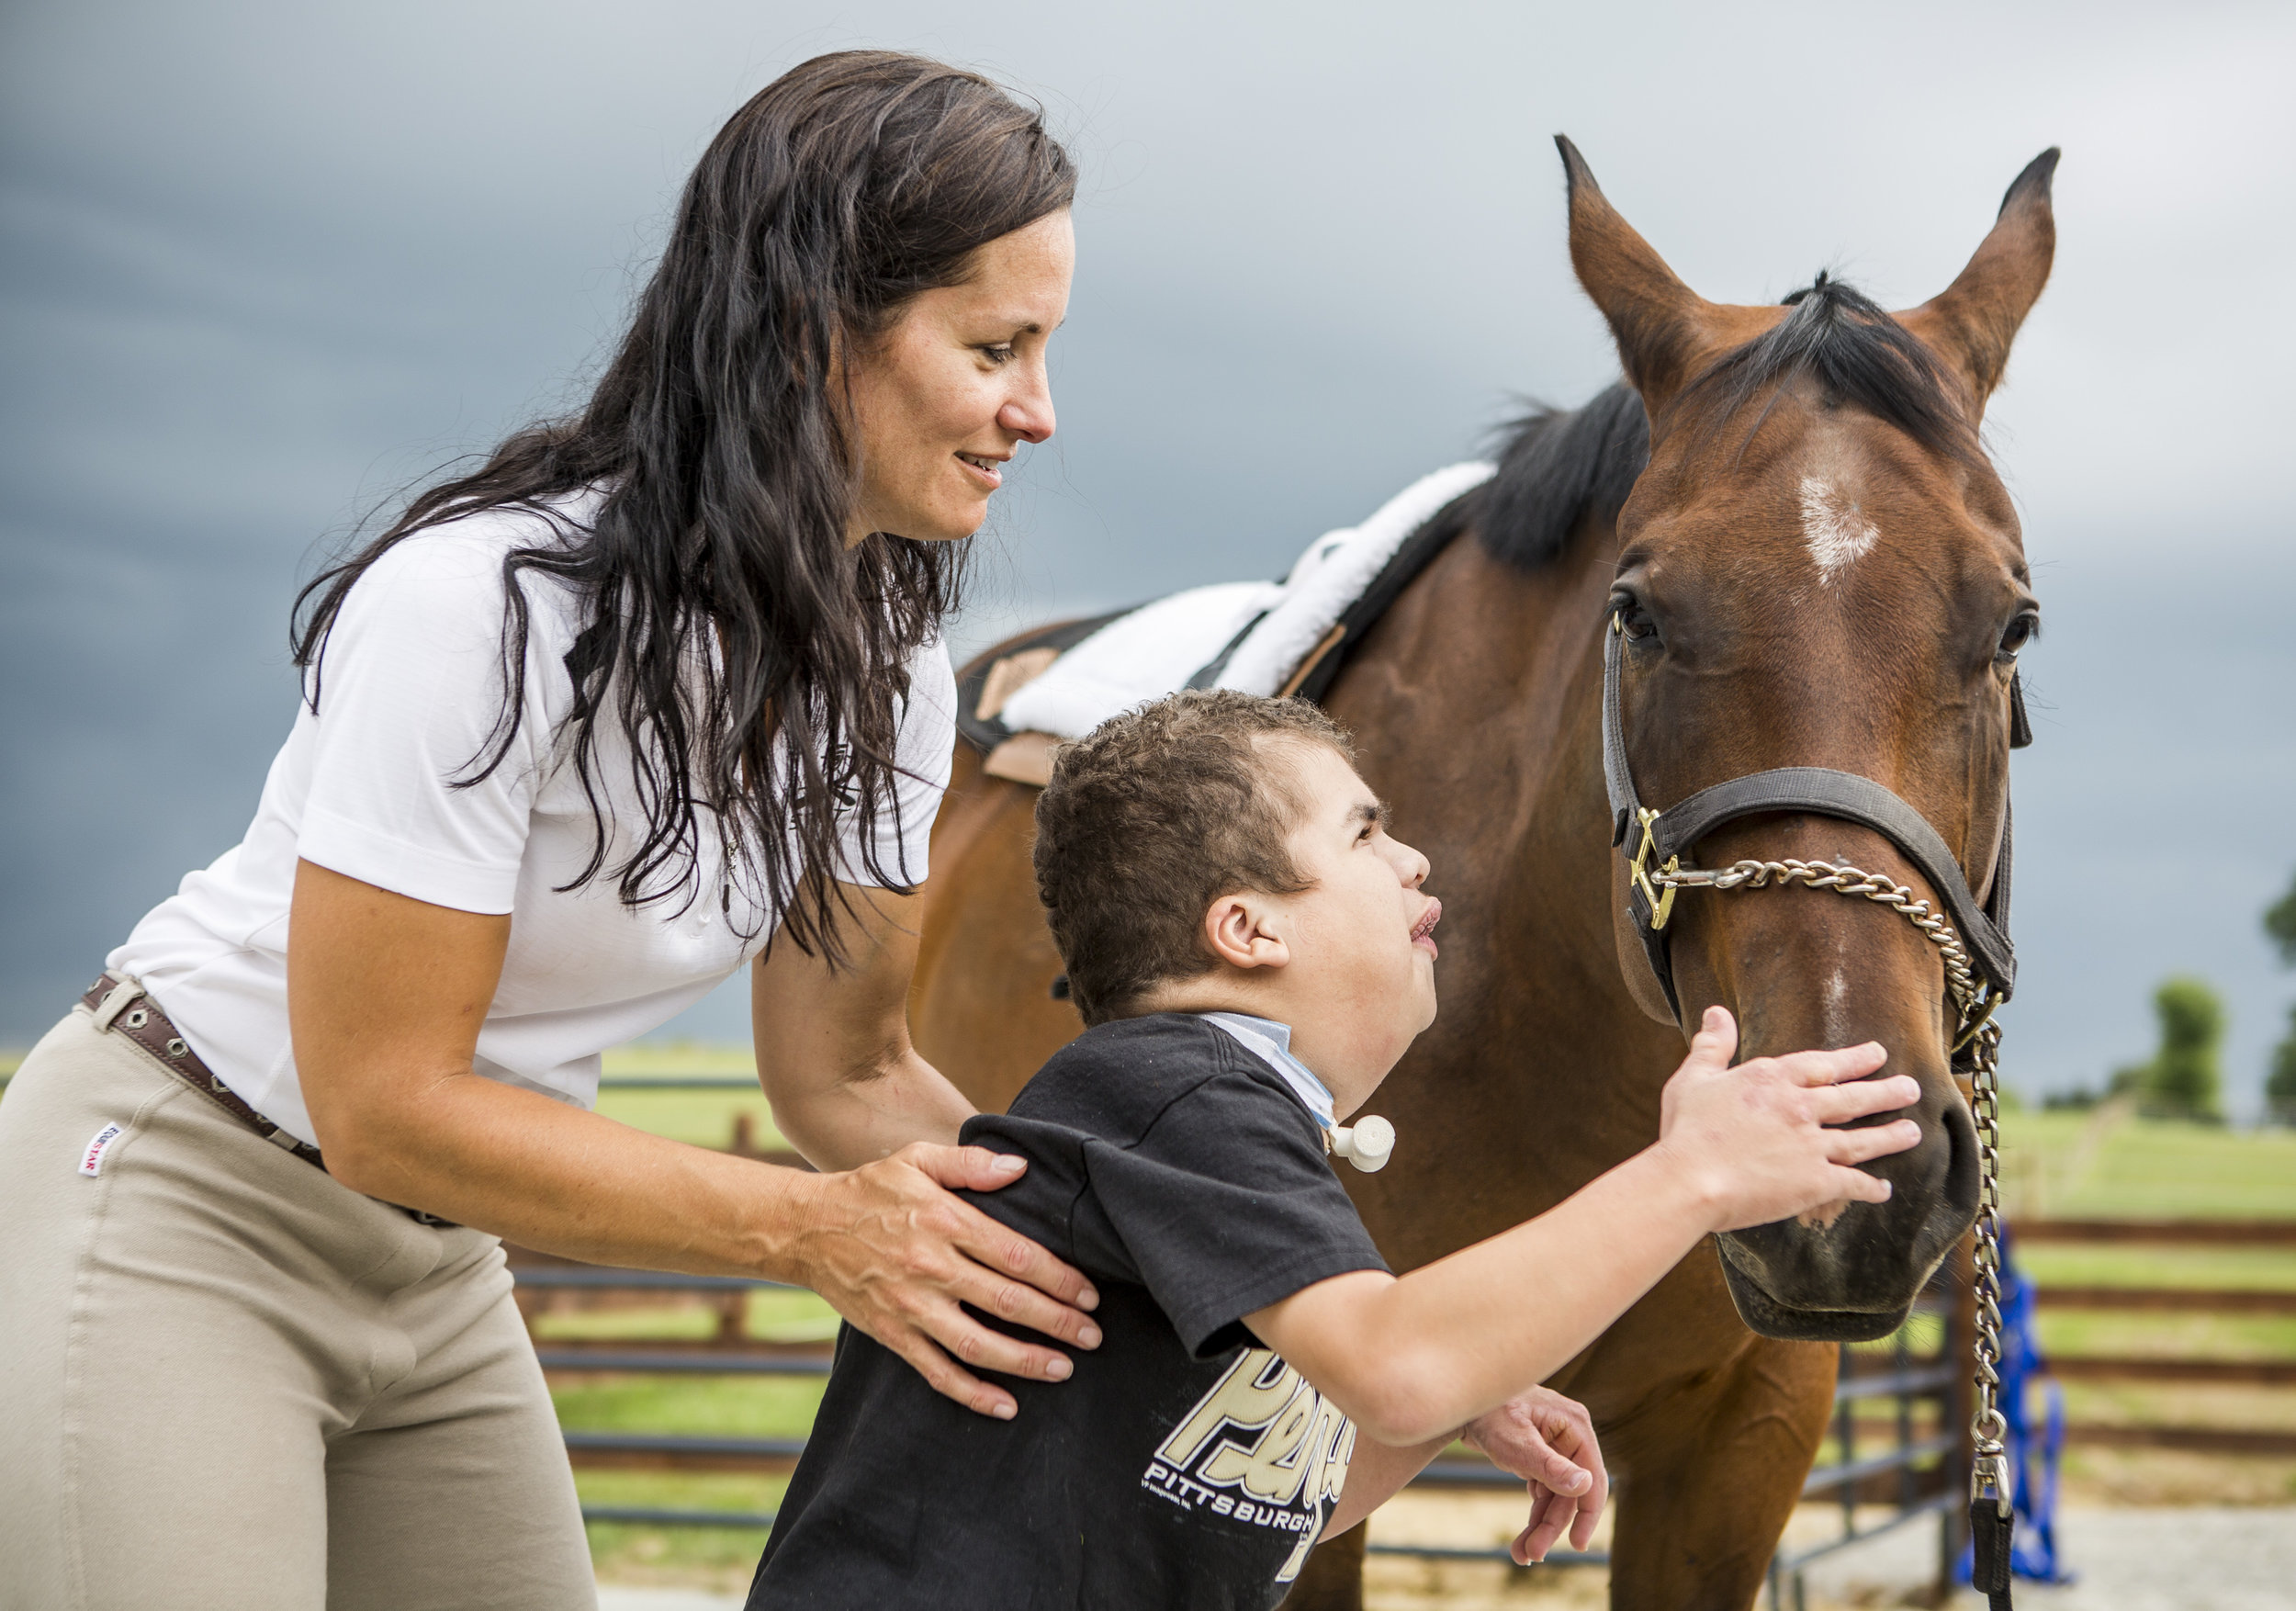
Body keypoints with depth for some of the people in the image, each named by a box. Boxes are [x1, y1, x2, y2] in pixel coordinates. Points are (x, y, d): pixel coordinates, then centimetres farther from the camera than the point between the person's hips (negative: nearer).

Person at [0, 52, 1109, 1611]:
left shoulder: (884, 675, -4)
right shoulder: (487, 604, -28)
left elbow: (846, 1071, 3)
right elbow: (385, 1107, -25)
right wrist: (815, 1230, -27)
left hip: (433, 1273, 8)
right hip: (177, 1211, -7)